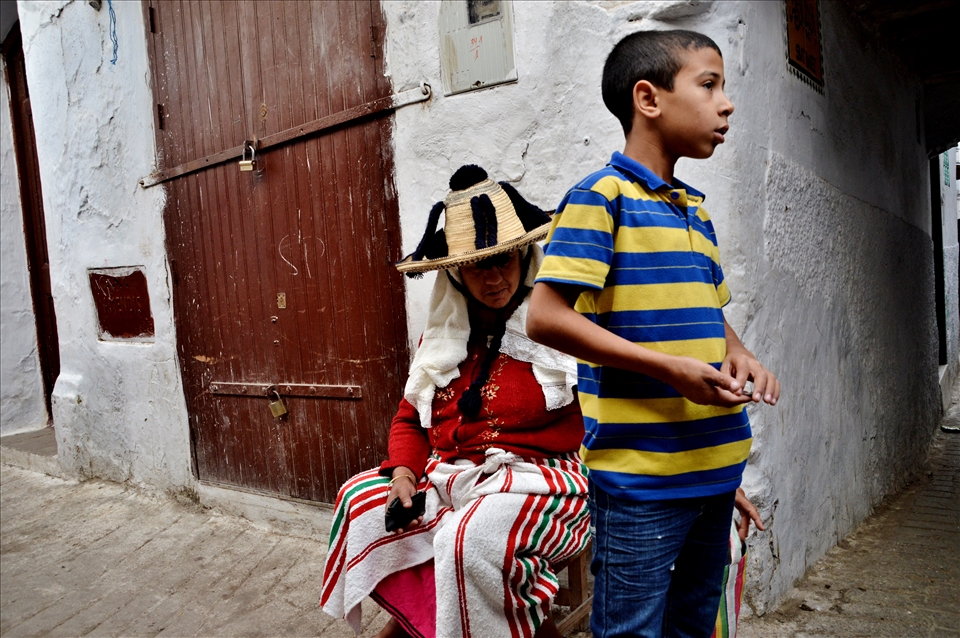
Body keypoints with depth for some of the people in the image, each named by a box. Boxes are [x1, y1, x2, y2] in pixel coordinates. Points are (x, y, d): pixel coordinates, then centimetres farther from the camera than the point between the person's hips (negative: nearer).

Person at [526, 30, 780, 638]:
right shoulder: (601, 196, -10)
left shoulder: (696, 209, 14)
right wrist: (671, 369, -20)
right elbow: (546, 317, -19)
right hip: (640, 471, -8)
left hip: (715, 465, 8)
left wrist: (737, 354, 2)